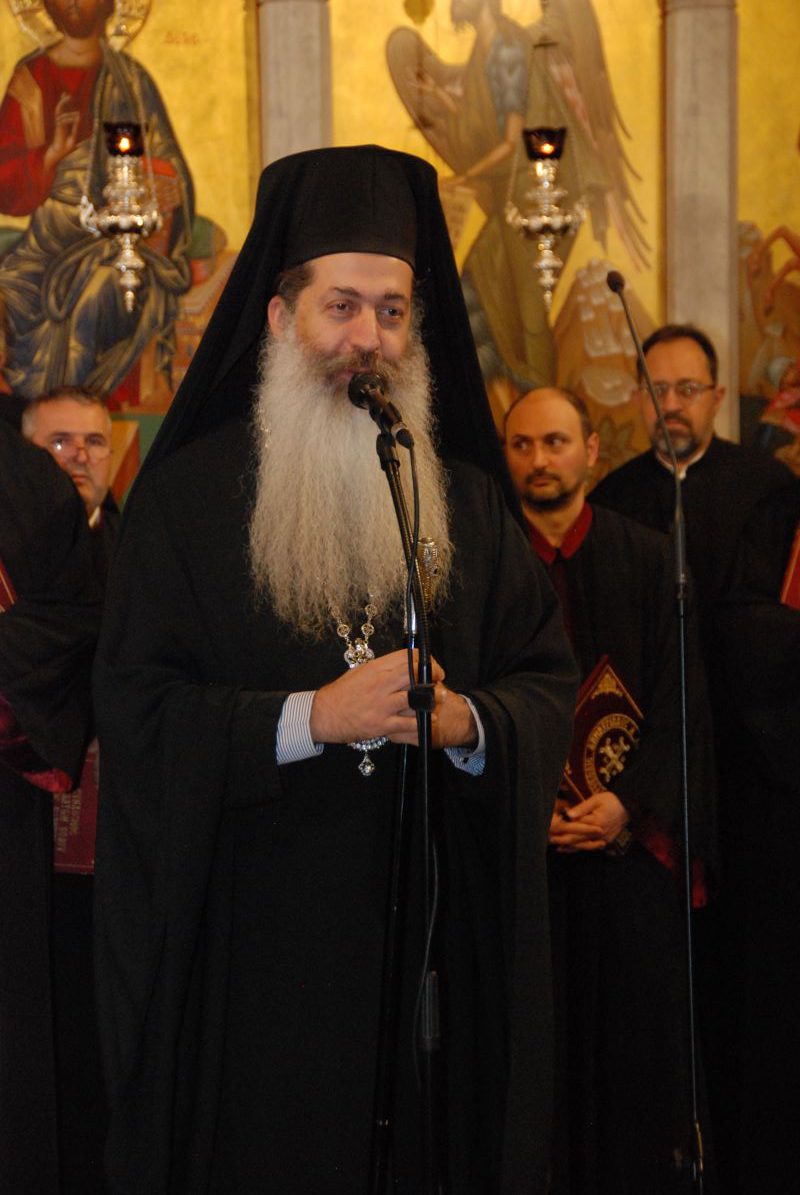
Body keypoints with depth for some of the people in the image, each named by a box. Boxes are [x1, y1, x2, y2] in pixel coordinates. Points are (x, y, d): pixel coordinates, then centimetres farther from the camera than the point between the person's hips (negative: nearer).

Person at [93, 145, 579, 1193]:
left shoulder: (467, 500, 8)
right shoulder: (189, 493, -1)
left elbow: (551, 683, 4)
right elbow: (135, 710, -8)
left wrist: (467, 722, -17)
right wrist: (312, 717, -19)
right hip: (251, 947, -2)